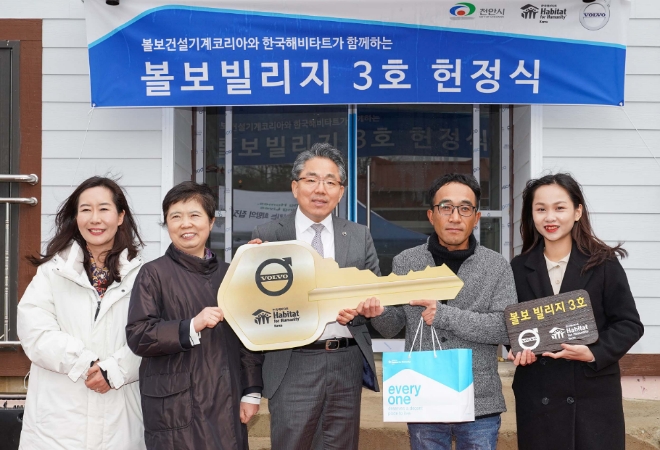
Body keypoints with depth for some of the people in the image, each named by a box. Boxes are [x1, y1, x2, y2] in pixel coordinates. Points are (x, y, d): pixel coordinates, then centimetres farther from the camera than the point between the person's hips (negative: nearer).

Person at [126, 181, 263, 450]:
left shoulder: (229, 275, 12)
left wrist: (252, 392, 8)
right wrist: (191, 327, -19)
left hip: (226, 402, 4)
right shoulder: (154, 274, -2)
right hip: (176, 406, -4)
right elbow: (137, 336, -9)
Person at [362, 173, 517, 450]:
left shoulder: (497, 266, -1)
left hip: (480, 404, -1)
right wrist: (379, 313, -14)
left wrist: (445, 315, -19)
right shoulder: (405, 263, 3)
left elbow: (508, 328, -11)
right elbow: (393, 328, 9)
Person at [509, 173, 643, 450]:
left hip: (594, 395, -2)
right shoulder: (519, 268, 6)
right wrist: (517, 349, -7)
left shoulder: (603, 264, -3)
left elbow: (629, 324, -3)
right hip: (537, 396, 2)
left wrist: (594, 354, -18)